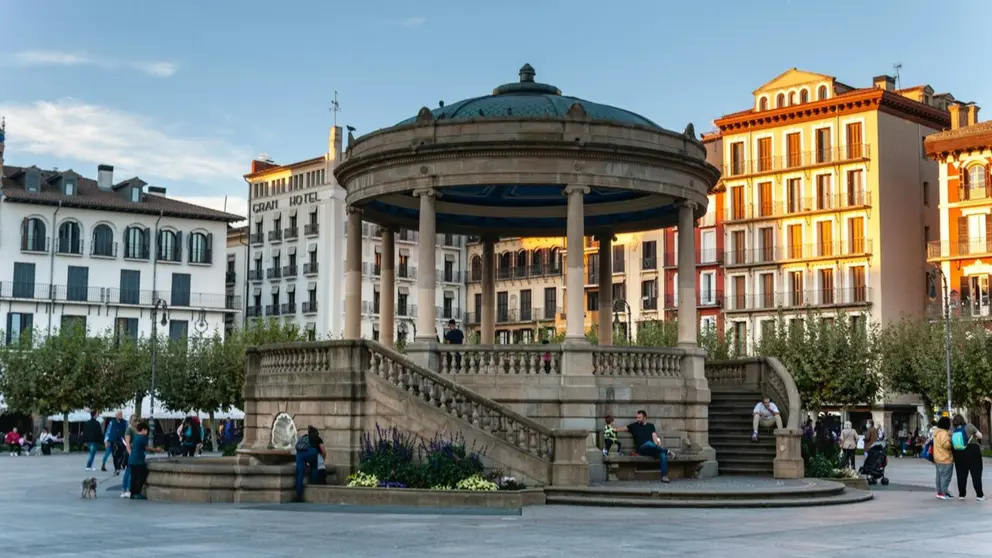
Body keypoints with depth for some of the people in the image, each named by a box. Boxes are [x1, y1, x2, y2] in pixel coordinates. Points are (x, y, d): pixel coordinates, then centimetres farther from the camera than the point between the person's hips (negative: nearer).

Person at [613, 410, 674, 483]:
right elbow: (623, 428, 6)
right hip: (641, 449, -2)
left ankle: (664, 476, -34)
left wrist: (658, 446, -14)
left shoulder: (650, 426, 17)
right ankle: (667, 452, -23)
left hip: (652, 449, 2)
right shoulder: (634, 425, 14)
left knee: (663, 454, -30)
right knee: (649, 443, -38)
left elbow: (654, 437, 5)